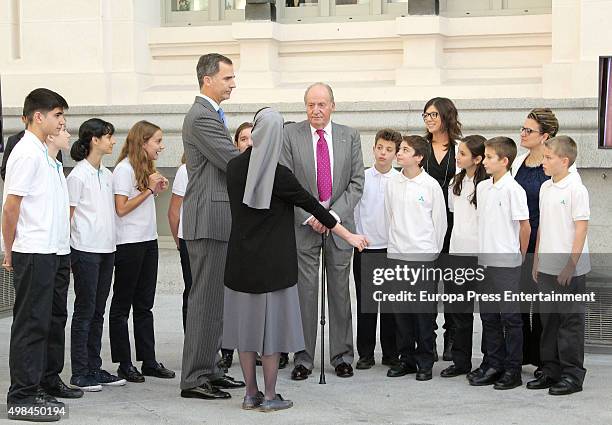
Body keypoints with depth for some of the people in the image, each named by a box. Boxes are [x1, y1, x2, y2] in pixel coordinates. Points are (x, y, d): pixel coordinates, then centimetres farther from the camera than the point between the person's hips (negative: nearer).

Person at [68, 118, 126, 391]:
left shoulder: (106, 175, 14)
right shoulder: (78, 175, -9)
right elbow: (69, 215, -8)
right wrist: (69, 251, -11)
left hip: (106, 248, 8)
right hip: (85, 250, -7)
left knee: (98, 311, 11)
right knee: (85, 311, -3)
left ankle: (94, 368, 17)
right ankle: (79, 373, 3)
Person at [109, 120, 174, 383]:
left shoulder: (146, 168, 14)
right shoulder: (124, 169, -12)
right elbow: (122, 208, -16)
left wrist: (157, 190, 6)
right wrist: (149, 189, -14)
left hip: (148, 241, 8)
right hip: (128, 243, -8)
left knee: (144, 304, 10)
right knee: (122, 305, 1)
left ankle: (148, 361, 14)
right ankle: (124, 364, 5)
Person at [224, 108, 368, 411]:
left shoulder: (234, 167, 0)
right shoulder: (277, 174, -15)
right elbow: (312, 206, -9)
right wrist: (349, 236, 0)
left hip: (241, 259, 5)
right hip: (272, 261, -5)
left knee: (246, 321, 10)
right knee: (271, 321, 3)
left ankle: (251, 394, 15)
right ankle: (270, 396, 7)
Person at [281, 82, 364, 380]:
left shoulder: (350, 136, 6)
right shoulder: (290, 135, 0)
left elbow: (356, 182, 3)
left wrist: (334, 214, -9)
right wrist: (309, 216, -11)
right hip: (303, 225, -1)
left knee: (339, 291, 6)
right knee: (304, 291, -1)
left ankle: (342, 356, 16)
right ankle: (303, 358, 6)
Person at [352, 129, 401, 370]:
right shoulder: (362, 178, 1)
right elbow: (352, 209, 6)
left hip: (392, 249, -1)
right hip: (364, 248, 1)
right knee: (365, 303, 5)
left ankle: (391, 353, 16)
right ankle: (365, 353, 12)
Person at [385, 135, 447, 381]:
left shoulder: (431, 185, -5)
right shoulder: (392, 184, 6)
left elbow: (440, 222, 2)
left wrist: (432, 251, 6)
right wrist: (397, 243, 14)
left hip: (423, 255, -4)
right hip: (396, 254, 4)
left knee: (424, 311, -1)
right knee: (401, 310, 8)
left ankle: (425, 362, 7)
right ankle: (406, 359, 18)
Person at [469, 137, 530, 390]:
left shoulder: (513, 189, -12)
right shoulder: (482, 187, 9)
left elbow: (525, 226, -8)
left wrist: (519, 256, 1)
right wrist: (484, 250, 14)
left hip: (507, 262, -7)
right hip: (485, 260, 7)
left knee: (510, 317, 1)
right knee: (489, 316, 11)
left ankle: (513, 371, 8)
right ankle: (494, 366, 20)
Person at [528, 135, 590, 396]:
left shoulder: (576, 189, -12)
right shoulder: (545, 188, 10)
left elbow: (581, 228, -14)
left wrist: (570, 266, -17)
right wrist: (536, 262, 14)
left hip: (569, 270, -7)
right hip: (547, 267, 7)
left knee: (570, 321, 0)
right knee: (549, 320, 13)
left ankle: (572, 375, 8)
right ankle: (550, 370, 22)